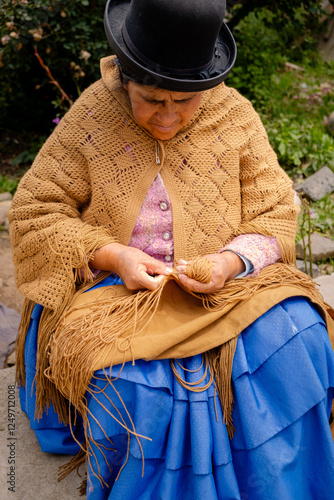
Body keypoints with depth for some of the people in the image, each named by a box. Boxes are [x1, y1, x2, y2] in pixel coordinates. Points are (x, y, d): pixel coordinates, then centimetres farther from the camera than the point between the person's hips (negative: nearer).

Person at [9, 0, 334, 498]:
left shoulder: (235, 116, 0)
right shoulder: (91, 117, -5)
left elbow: (275, 213, 4)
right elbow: (35, 210, -2)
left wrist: (234, 260, -18)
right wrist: (111, 254, -18)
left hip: (220, 283, 2)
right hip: (115, 285, -1)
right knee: (130, 377, -32)